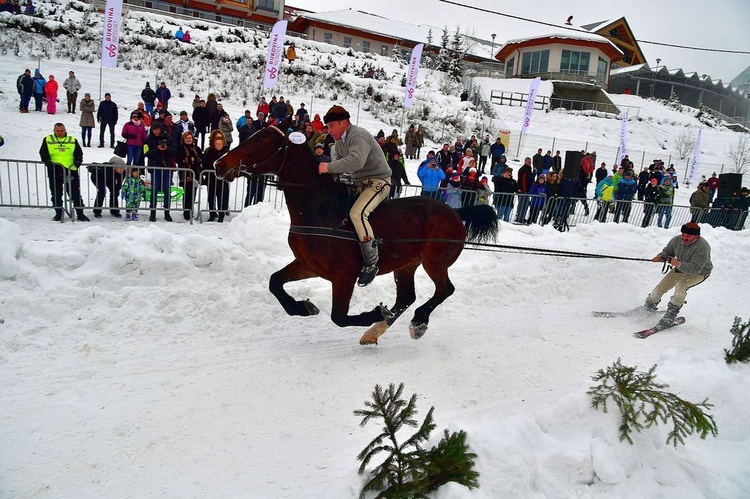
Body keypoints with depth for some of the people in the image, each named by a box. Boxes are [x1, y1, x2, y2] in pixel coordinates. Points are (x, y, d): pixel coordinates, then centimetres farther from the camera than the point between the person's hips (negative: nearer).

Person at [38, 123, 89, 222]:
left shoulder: (72, 140, 13)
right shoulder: (48, 140, 12)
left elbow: (79, 153, 11)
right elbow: (43, 152, 9)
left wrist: (77, 161, -7)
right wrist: (47, 161, -9)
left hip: (70, 170, 0)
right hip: (54, 170, 1)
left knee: (75, 193, 1)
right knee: (56, 193, 8)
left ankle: (80, 213, 8)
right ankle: (58, 213, 20)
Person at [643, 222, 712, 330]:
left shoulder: (702, 247, -33)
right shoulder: (677, 240, -16)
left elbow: (695, 268, -39)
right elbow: (667, 251, 2)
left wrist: (679, 264, -54)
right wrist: (660, 257, -21)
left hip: (699, 273, -6)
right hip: (681, 269, 6)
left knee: (681, 285, -30)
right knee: (662, 286, -2)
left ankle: (671, 314, -22)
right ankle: (649, 306, 20)